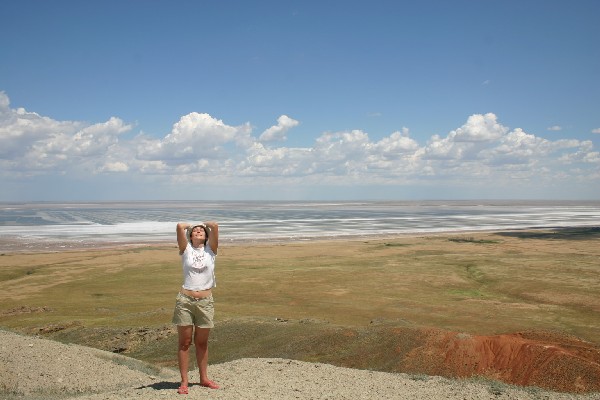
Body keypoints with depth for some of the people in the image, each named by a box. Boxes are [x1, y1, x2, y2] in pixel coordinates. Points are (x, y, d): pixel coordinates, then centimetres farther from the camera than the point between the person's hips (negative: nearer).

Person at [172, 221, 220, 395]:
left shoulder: (210, 250, 7)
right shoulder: (186, 250, 5)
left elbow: (214, 225, -6)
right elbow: (180, 226, -7)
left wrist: (204, 224, 14)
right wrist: (191, 226, 13)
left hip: (205, 301, 1)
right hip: (185, 300, -1)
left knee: (202, 342, 12)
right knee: (184, 342, 3)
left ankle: (204, 378, 24)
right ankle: (184, 381, 11)